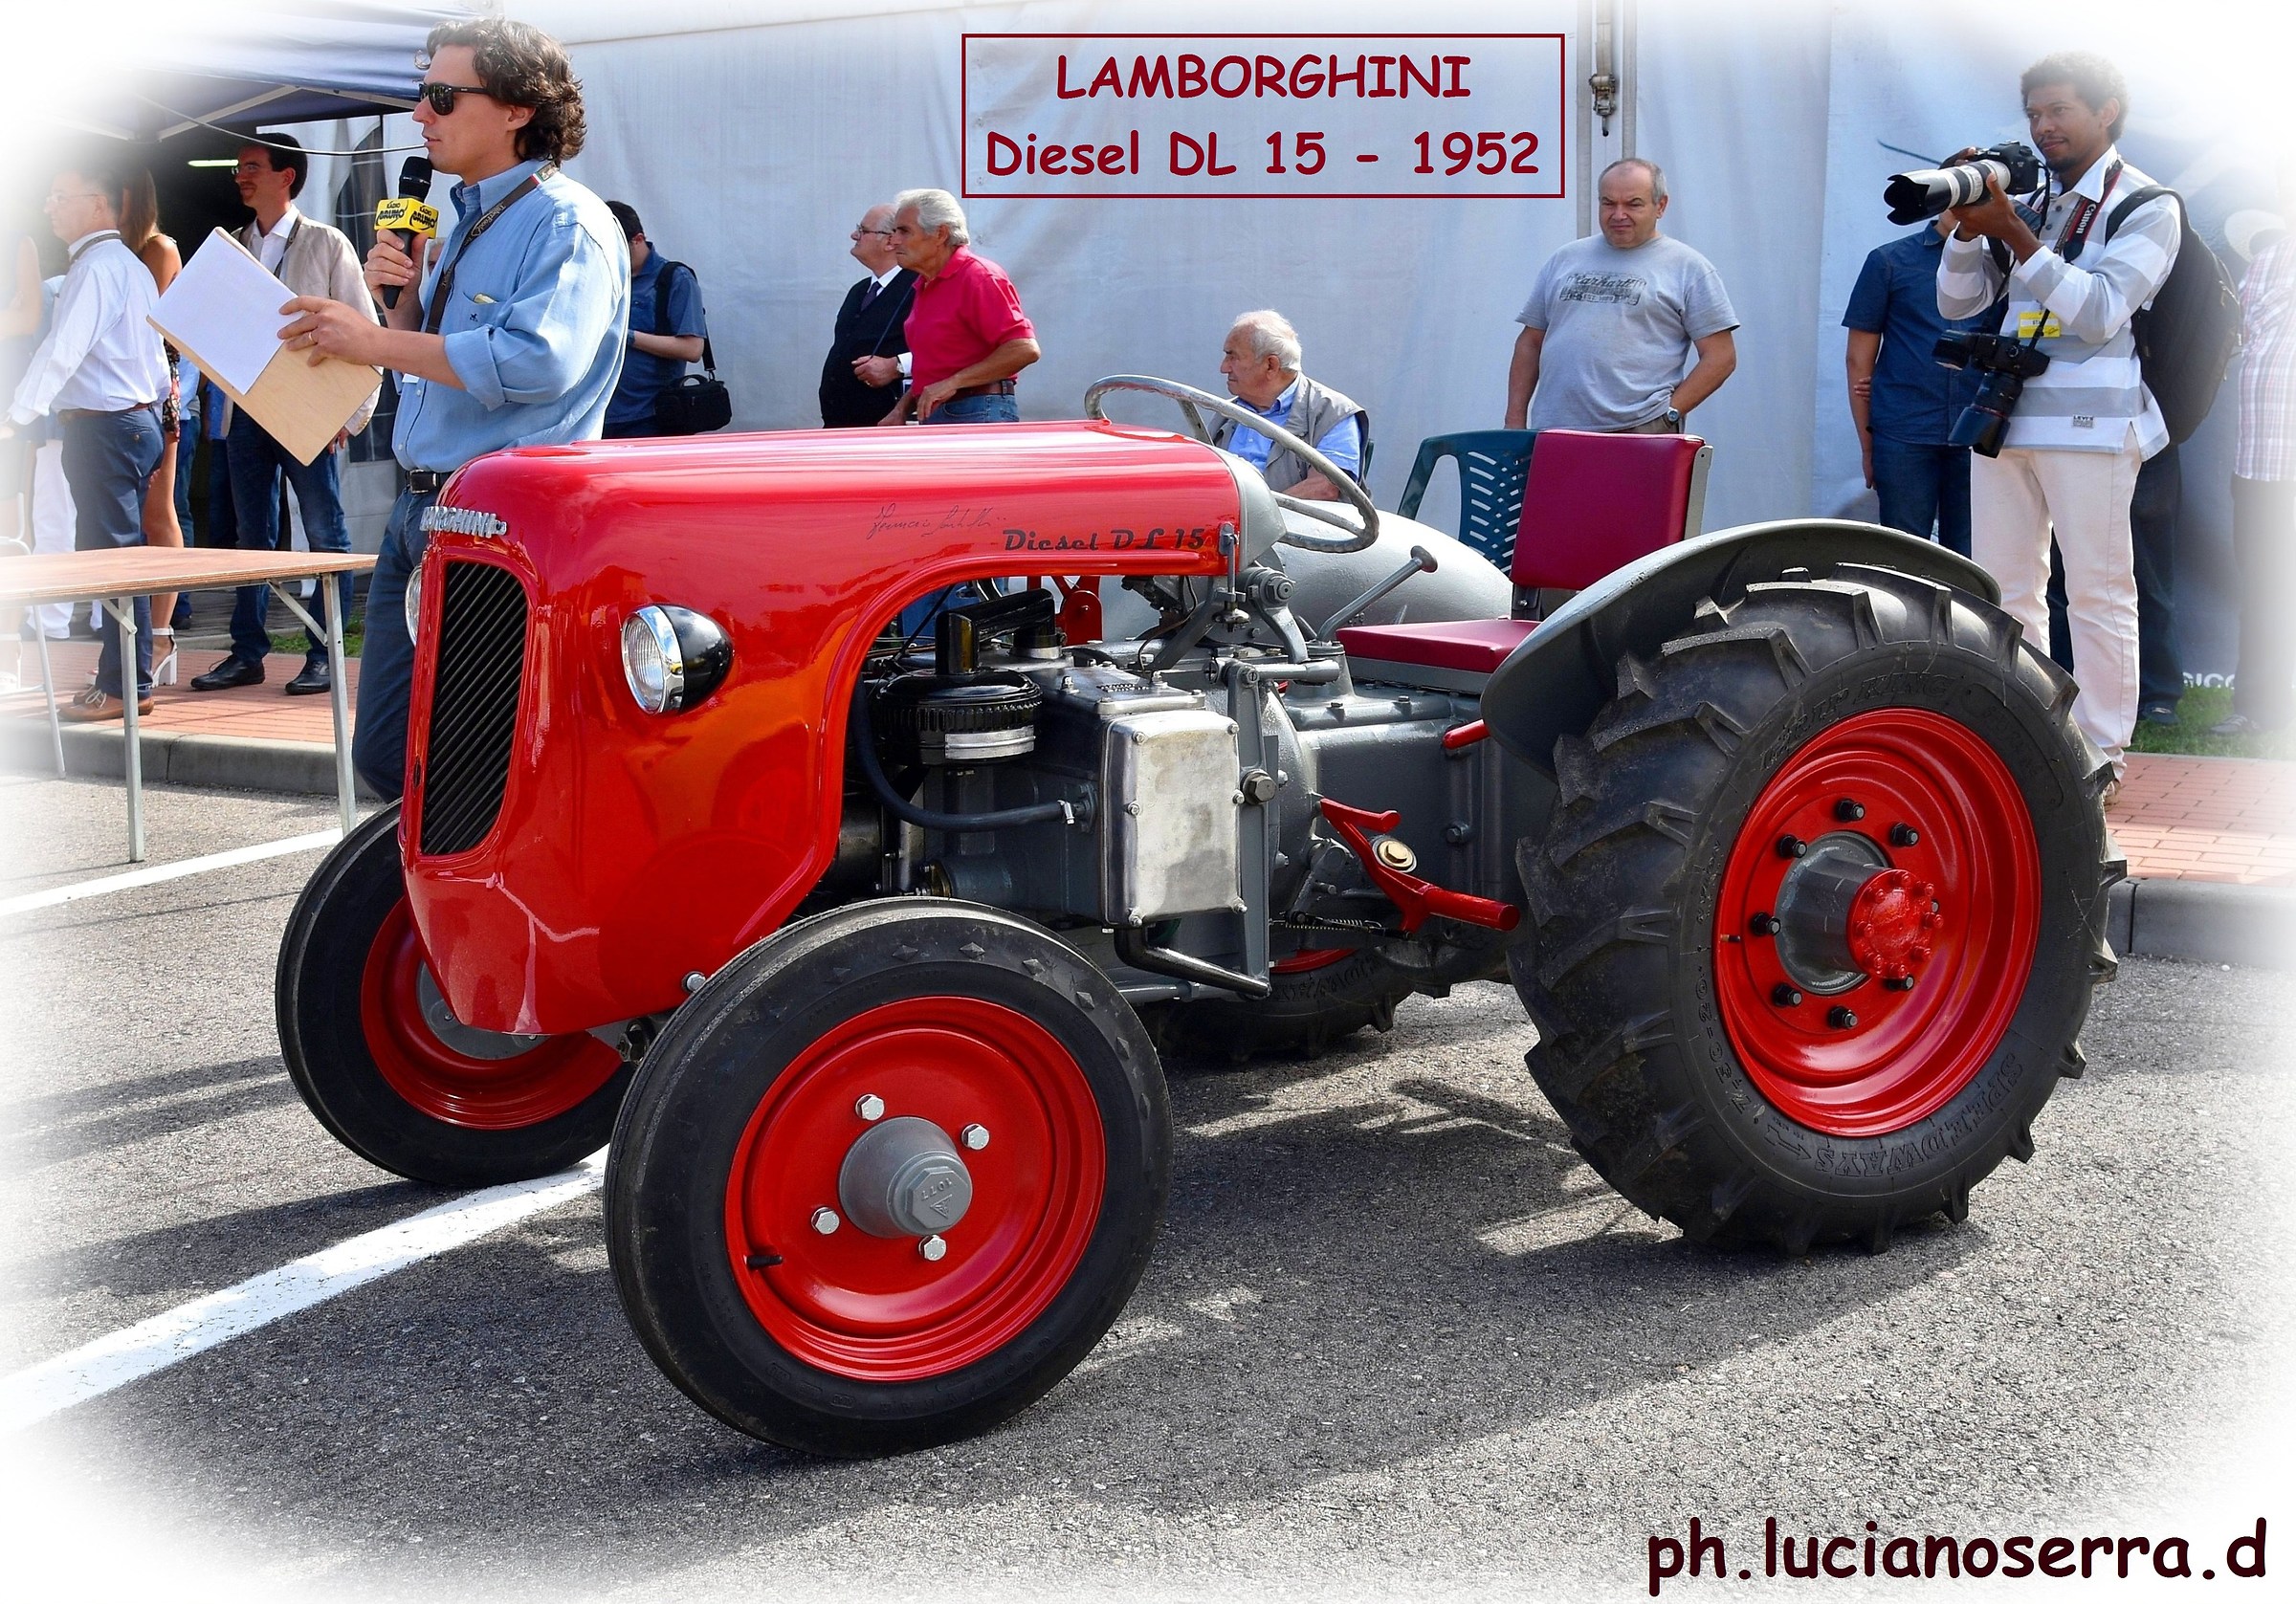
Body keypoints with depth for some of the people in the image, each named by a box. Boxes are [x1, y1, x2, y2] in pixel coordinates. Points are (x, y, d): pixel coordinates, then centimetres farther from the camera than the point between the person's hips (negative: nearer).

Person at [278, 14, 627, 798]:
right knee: (385, 755, 11)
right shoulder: (463, 220, 19)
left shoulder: (566, 222, -10)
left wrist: (375, 340, -19)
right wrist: (405, 296, 6)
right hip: (418, 512, 9)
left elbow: (537, 360, -26)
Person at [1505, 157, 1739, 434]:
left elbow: (1720, 357, 2)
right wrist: (1514, 422, 11)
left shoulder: (1688, 267, 7)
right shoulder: (1564, 260, 19)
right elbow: (1530, 342, 20)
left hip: (1642, 434, -3)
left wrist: (1668, 414, -7)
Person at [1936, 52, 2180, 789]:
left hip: (2089, 423, -6)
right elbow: (1959, 302, 11)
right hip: (2005, 417, 6)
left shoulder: (2145, 207, -1)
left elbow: (2100, 311, -14)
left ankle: (2101, 752, 1)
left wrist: (2013, 233, -19)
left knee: (2097, 590, -3)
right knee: (2004, 588, 7)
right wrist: (1967, 224, -6)